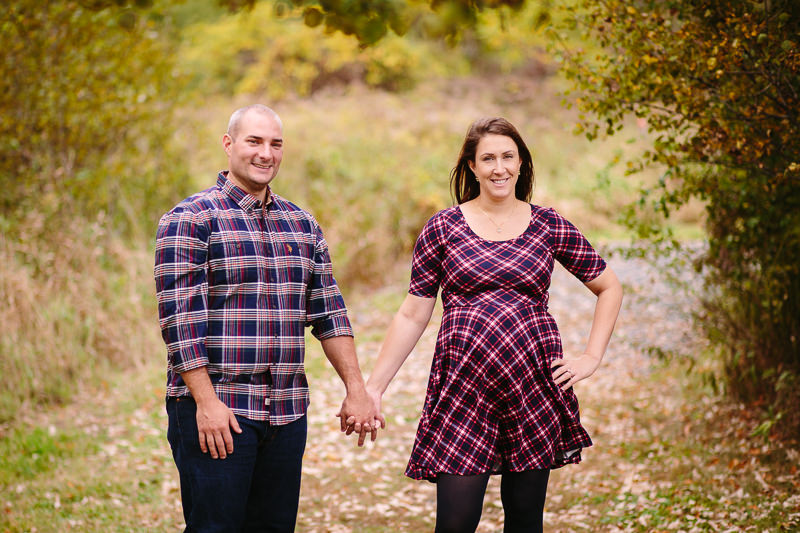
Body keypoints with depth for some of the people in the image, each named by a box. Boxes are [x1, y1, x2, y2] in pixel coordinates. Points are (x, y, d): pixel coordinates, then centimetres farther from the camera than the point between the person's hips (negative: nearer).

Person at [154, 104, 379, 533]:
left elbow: (328, 312, 15)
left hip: (287, 412, 6)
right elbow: (180, 320, -11)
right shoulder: (190, 220, -5)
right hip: (214, 409, -6)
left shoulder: (302, 224, 15)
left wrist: (356, 390, 9)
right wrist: (205, 401, -17)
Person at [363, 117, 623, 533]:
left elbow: (609, 288, 16)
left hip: (535, 387, 2)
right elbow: (412, 315, 5)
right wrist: (373, 386, 2)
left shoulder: (549, 227, 6)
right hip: (463, 387, -1)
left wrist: (591, 357, 6)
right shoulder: (442, 228, 3)